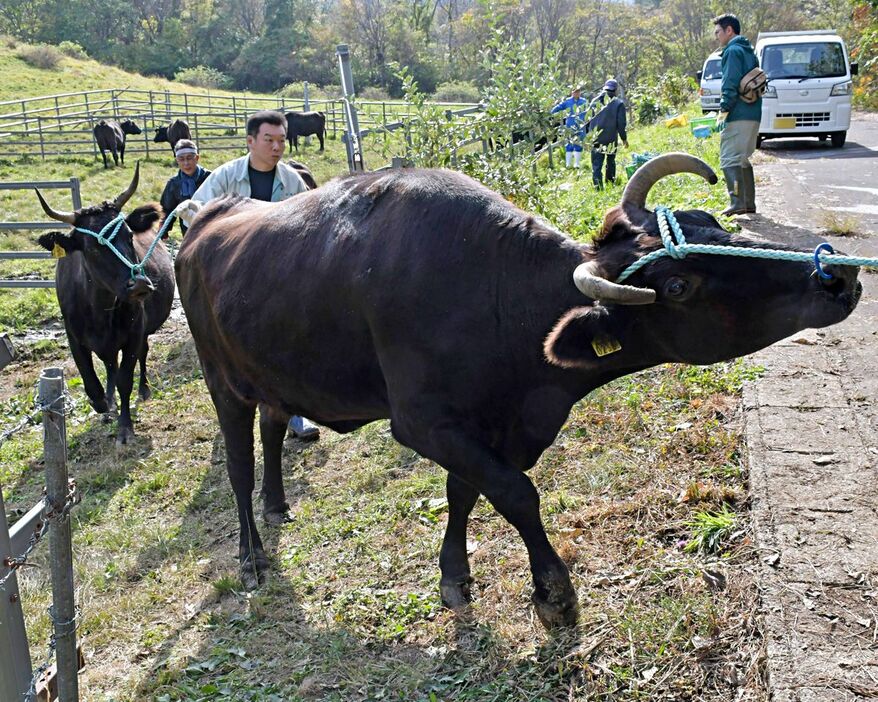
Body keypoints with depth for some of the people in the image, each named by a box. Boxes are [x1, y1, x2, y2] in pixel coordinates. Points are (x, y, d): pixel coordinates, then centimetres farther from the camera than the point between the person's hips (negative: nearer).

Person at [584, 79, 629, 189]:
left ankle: (598, 187, -9)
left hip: (596, 140, 1)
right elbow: (621, 123, -5)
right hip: (611, 140, -1)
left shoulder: (595, 101, 4)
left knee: (596, 165, 0)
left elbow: (588, 120, 10)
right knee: (611, 163, 19)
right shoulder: (618, 103, -5)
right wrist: (624, 138, 6)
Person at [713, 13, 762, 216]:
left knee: (729, 159, -10)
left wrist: (724, 109, -15)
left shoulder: (733, 51, -8)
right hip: (753, 115, 10)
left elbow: (730, 84, -18)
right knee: (743, 159, 15)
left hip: (738, 116, -10)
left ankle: (738, 202, -19)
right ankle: (749, 203, 16)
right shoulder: (749, 51, 21)